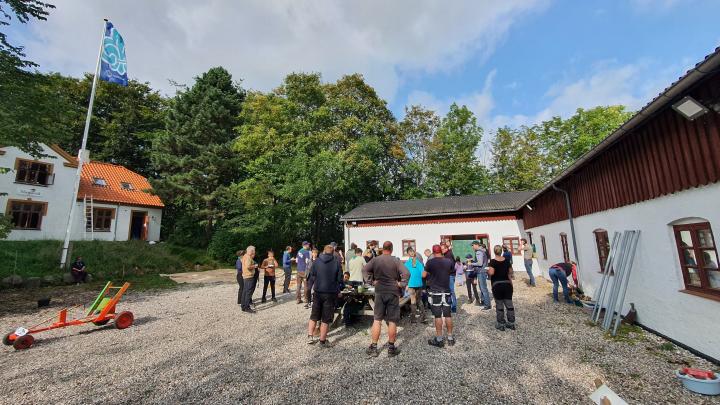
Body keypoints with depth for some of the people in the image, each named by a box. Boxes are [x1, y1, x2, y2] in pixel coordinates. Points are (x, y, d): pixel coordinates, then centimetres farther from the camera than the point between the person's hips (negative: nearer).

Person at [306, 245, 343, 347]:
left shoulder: (316, 261, -3)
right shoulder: (337, 263, -7)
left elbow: (311, 277, 1)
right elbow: (340, 279, -4)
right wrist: (338, 291, 11)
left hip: (318, 292, 2)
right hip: (331, 293, -2)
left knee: (314, 316, 20)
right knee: (325, 319, 8)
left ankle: (310, 336, 18)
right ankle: (322, 341, 16)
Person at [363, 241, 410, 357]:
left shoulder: (375, 260, -4)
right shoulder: (396, 261, -10)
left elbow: (366, 269, -6)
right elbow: (406, 273, -18)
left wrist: (372, 280, 0)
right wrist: (401, 285, -8)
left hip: (379, 292, 2)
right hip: (393, 292, -2)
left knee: (377, 320, 11)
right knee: (392, 321, 8)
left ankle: (373, 348, 15)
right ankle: (391, 348, 17)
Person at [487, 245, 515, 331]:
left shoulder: (493, 262, -13)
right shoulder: (507, 260, 2)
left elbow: (491, 272, -25)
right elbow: (510, 272, 7)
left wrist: (487, 271, -3)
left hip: (497, 285, -4)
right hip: (507, 284, 4)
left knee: (499, 305, 5)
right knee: (509, 304, 12)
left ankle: (501, 324, 13)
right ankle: (511, 323, 21)